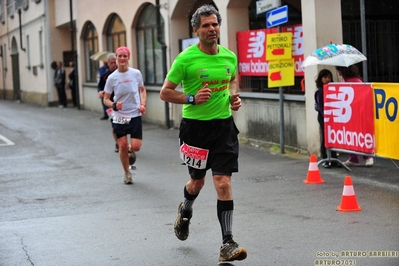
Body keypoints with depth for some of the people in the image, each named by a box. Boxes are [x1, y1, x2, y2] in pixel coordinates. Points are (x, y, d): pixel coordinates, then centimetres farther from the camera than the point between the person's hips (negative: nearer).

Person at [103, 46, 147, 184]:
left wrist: (143, 104, -4)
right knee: (123, 146, 0)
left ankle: (129, 151, 30)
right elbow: (106, 99, 1)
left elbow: (142, 90, 12)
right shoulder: (112, 77, -6)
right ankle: (127, 173, 20)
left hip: (135, 115, 0)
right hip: (119, 117, 0)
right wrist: (114, 105, -19)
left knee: (136, 147, -8)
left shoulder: (136, 73, -4)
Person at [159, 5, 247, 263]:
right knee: (198, 181, 15)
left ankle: (228, 244, -4)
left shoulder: (229, 56, 1)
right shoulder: (186, 59, -11)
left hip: (224, 125, 2)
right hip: (195, 126, -2)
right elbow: (165, 92, -6)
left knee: (223, 182, -8)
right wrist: (192, 98, -20)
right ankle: (185, 211, 51)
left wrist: (234, 96, 4)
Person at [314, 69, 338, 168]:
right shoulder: (319, 92, -4)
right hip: (323, 117, -5)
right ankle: (325, 161, 5)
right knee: (324, 139, 0)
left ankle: (334, 160, 12)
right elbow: (320, 106, -10)